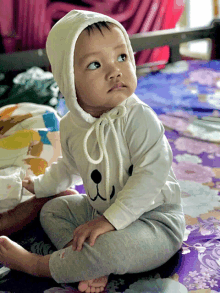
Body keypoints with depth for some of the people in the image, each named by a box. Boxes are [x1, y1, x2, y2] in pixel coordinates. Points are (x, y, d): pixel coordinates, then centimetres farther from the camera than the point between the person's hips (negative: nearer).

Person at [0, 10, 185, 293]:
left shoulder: (139, 118, -24)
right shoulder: (71, 126, -2)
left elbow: (153, 171, -31)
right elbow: (70, 166, 20)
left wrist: (111, 219, -32)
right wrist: (43, 184, 34)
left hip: (154, 219, -7)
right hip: (101, 209, 7)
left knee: (112, 247, -33)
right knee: (53, 210, 10)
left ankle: (38, 265, -8)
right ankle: (95, 267, -15)